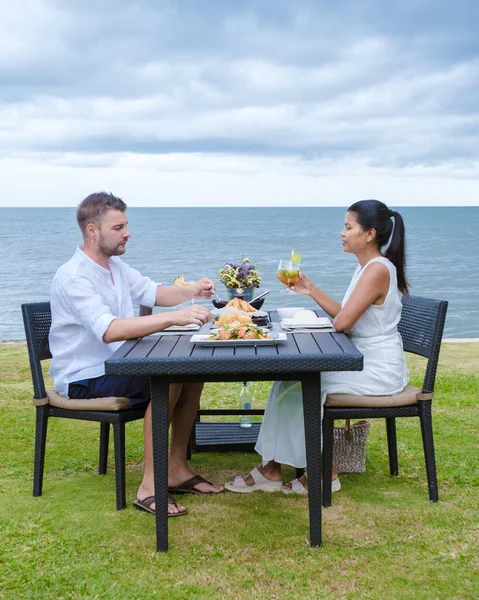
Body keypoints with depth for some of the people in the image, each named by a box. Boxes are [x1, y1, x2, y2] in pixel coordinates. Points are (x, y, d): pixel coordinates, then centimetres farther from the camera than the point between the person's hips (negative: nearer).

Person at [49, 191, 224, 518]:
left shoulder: (116, 266, 8)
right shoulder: (74, 278, -22)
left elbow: (153, 292, 14)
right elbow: (110, 330, -36)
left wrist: (192, 292, -7)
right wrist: (175, 317, -44)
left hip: (115, 367, 9)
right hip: (83, 380, -9)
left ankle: (177, 469, 3)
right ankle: (149, 487, -22)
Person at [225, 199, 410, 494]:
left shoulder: (378, 270, -21)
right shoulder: (366, 267, 11)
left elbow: (342, 322, -24)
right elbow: (345, 316, 13)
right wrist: (312, 290, 7)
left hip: (379, 371, -10)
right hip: (363, 360, 10)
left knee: (301, 383, -10)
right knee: (291, 377, 2)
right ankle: (271, 467, 3)